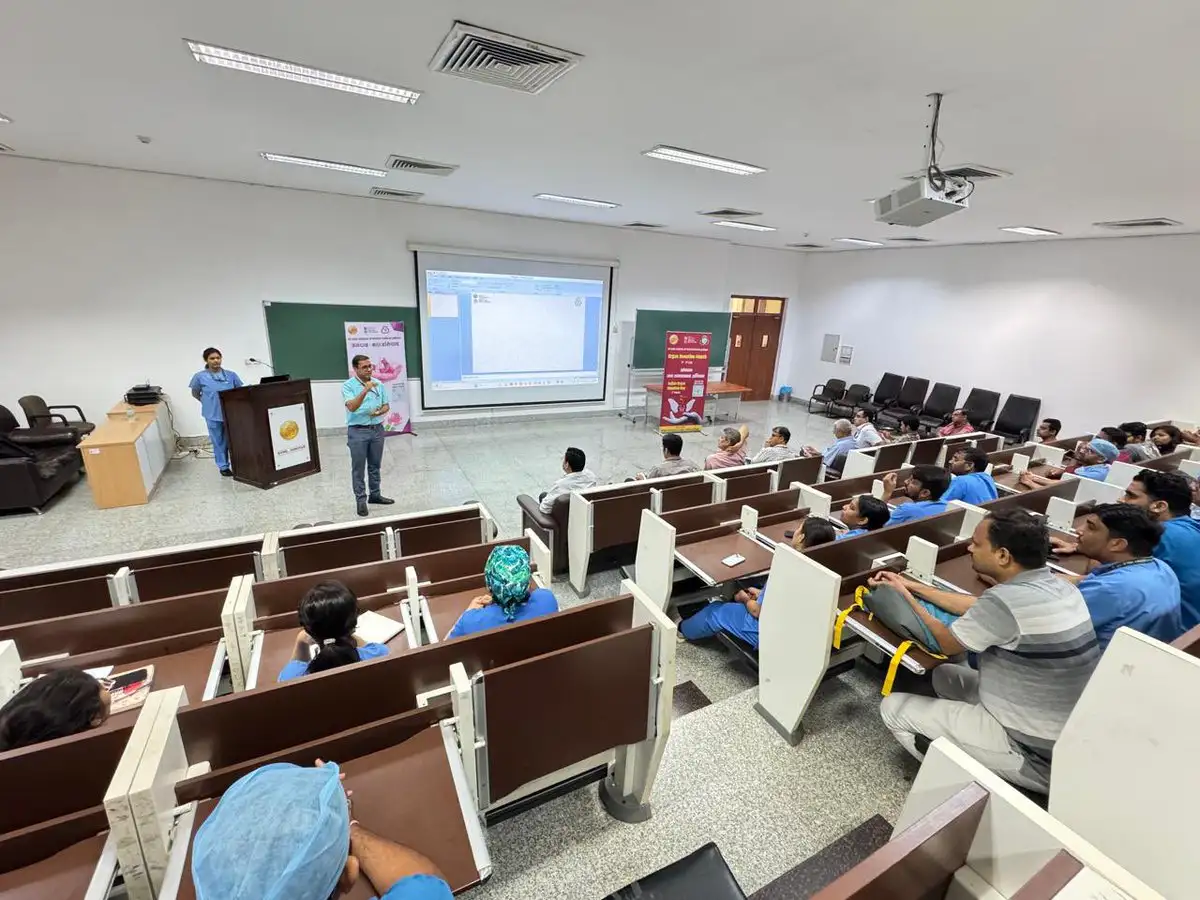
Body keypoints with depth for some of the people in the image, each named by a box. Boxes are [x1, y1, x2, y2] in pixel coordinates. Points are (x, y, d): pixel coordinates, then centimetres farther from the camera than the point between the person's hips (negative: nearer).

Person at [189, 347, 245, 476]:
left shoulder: (231, 375, 0)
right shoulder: (200, 376, -4)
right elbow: (195, 393, 10)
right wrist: (209, 402, 3)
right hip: (213, 415, -1)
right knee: (219, 442, 9)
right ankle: (223, 466, 21)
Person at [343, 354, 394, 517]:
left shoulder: (378, 384, 5)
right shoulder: (348, 386, -9)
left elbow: (386, 406, 12)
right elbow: (352, 407, -23)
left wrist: (380, 411, -11)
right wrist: (365, 390, -32)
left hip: (377, 429, 5)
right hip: (358, 431, -4)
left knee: (375, 465, 15)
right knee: (358, 468, 3)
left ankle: (375, 495, 28)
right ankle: (361, 500, 11)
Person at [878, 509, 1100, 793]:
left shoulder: (1006, 600, -28)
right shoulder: (1057, 585, -2)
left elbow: (946, 642, -11)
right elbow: (977, 608, 11)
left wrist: (905, 597, 2)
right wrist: (913, 586, 15)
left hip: (1036, 756, -8)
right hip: (1070, 742, 9)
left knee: (894, 708, -1)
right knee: (945, 674, 22)